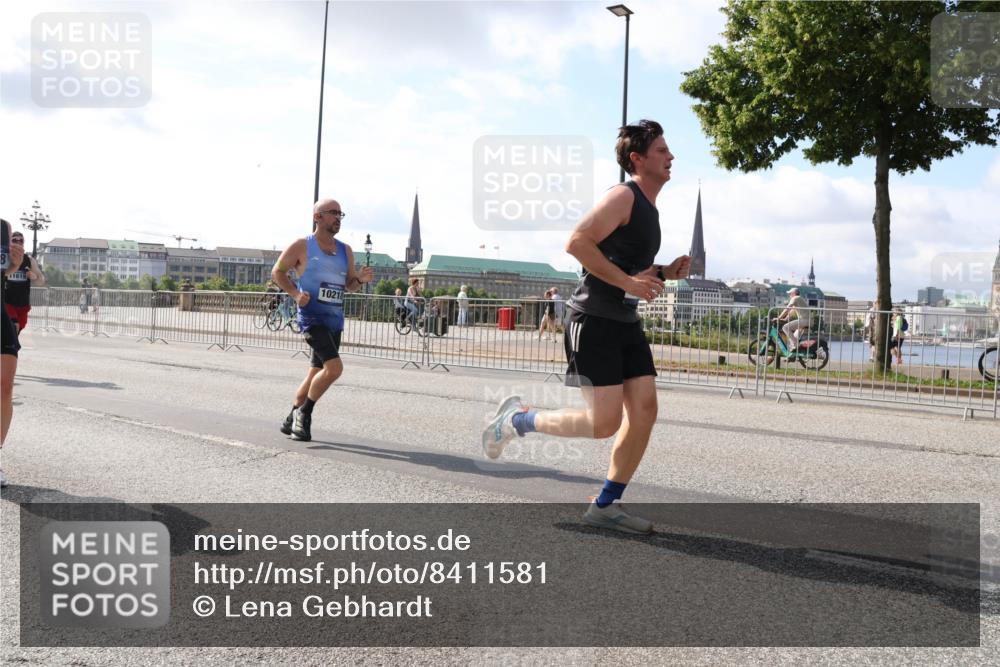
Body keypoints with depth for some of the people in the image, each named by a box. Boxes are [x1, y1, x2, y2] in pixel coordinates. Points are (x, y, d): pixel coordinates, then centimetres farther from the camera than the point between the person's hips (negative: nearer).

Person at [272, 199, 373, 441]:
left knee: (316, 373, 13)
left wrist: (361, 279, -5)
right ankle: (304, 413, -2)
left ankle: (291, 421, 28)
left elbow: (349, 285, 18)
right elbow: (277, 271, 3)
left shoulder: (345, 250, 12)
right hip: (312, 317, -7)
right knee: (334, 367, -21)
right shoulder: (302, 246, -4)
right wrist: (295, 293, -13)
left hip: (335, 320, 7)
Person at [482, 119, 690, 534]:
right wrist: (628, 281, -23)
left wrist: (666, 273, 11)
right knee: (604, 423, -11)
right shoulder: (623, 196, -11)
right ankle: (517, 419, 11)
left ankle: (605, 507, 11)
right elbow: (577, 242, -22)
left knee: (644, 411, 1)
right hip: (593, 320, -9)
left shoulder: (648, 207, 19)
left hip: (626, 322, 9)